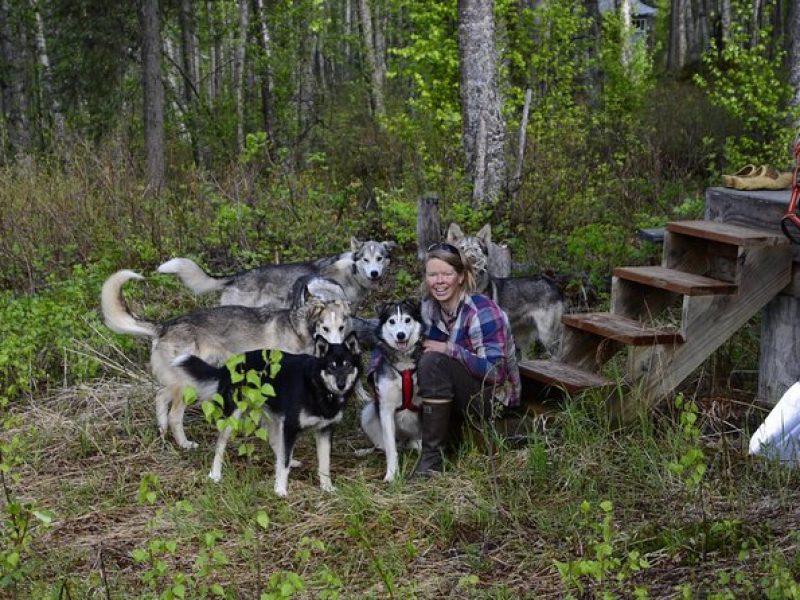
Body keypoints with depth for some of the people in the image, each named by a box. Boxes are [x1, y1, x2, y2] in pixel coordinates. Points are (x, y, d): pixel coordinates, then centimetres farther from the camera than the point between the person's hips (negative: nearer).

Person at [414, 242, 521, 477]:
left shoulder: (482, 312, -19)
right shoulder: (428, 307, -1)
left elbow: (494, 370, -24)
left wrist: (448, 349, -24)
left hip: (494, 396, -7)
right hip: (459, 394, 7)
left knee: (435, 362, -29)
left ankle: (432, 455, -26)